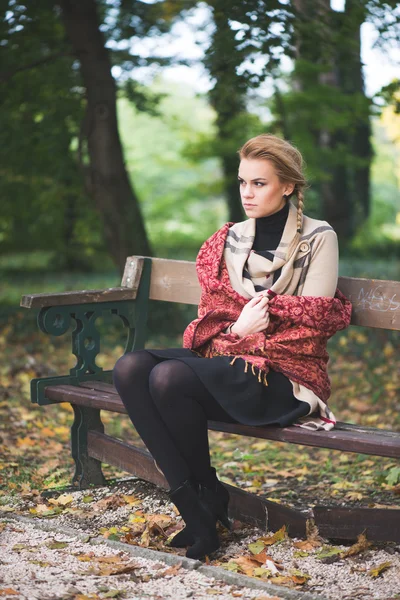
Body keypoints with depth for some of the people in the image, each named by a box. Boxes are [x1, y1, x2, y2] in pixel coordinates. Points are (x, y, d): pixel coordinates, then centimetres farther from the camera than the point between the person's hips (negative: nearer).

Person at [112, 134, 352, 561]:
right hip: (226, 365, 6)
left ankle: (209, 496, -8)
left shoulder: (318, 239, 2)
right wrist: (239, 329, -10)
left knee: (170, 376, -30)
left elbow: (313, 323, -4)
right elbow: (211, 317, 12)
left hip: (285, 377, -6)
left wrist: (243, 334, -8)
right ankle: (195, 510, -24)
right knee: (130, 368, -22)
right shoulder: (229, 240, 16)